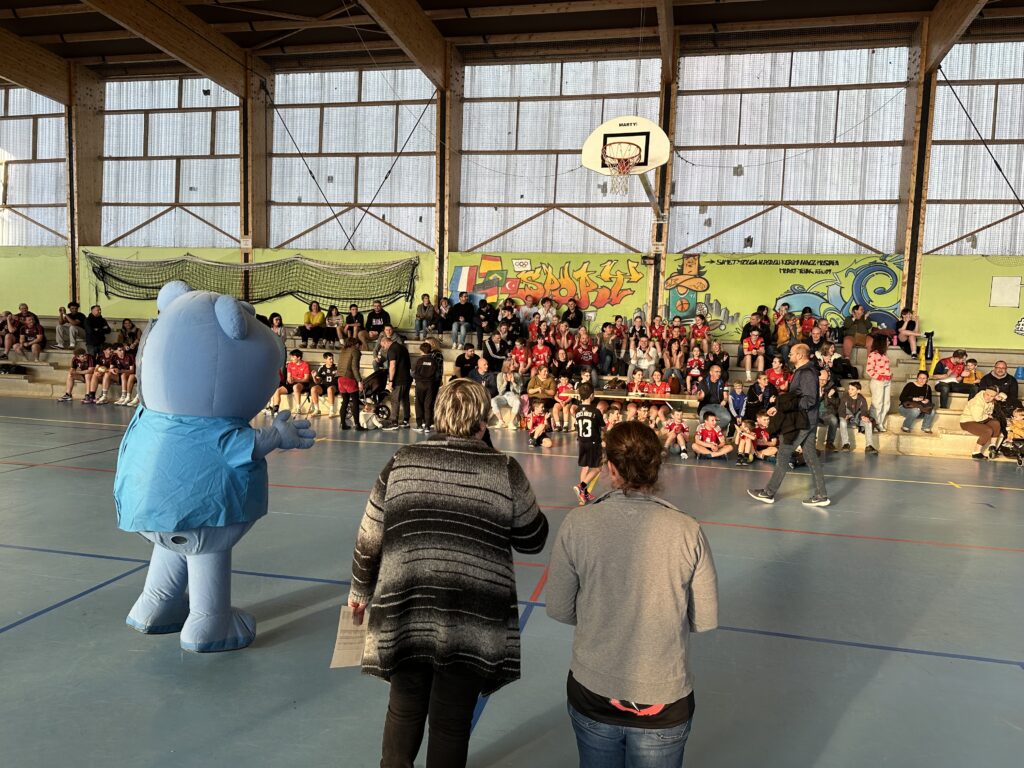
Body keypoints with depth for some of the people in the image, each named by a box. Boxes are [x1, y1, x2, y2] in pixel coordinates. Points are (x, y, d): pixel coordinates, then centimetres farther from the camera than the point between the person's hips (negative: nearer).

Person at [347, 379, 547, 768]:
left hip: (405, 614, 2)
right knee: (452, 721, 15)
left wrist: (360, 592, 19)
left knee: (404, 710, 23)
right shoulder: (506, 470, -7)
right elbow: (533, 540, 4)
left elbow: (369, 540, 3)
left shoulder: (402, 462, -2)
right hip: (474, 622, -1)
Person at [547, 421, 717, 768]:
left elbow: (558, 610, -6)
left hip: (591, 695, 1)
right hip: (665, 702, 0)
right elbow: (705, 620, -5)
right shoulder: (688, 531, -16)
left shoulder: (577, 524, -16)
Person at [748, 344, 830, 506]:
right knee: (811, 457, 9)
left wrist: (787, 405, -26)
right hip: (808, 421, 10)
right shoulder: (802, 371, 15)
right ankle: (821, 495, 11)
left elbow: (809, 400, -23)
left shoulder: (807, 373, -17)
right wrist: (779, 407, 19)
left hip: (802, 422, -10)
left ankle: (768, 493, 7)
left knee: (783, 455, -2)